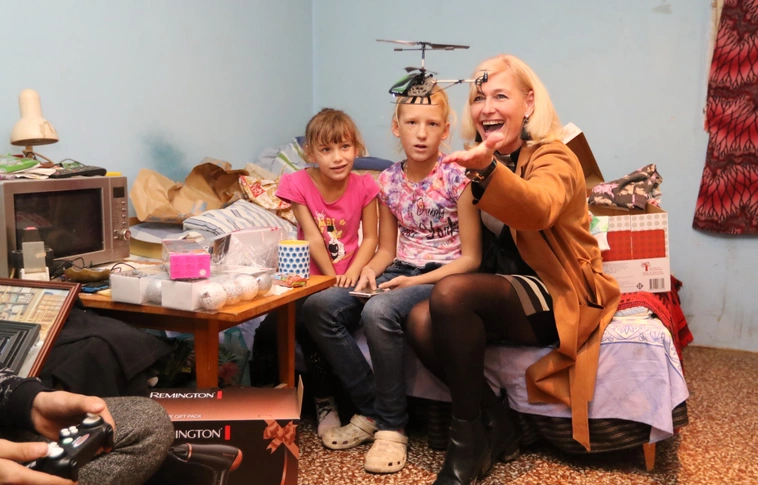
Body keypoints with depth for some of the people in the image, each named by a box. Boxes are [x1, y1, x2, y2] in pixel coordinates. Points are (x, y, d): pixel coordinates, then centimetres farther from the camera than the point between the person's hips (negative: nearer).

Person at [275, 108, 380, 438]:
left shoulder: (364, 186, -4)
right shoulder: (298, 184, -7)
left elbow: (370, 238, -4)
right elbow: (312, 238, -10)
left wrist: (351, 274, -19)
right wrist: (332, 278, -14)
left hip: (347, 277, 0)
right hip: (310, 277, 0)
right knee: (305, 322, -26)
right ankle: (324, 402, -4)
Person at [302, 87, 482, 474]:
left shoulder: (457, 178, -9)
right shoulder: (388, 181, 6)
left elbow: (471, 257, -8)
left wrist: (416, 281, -19)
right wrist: (371, 268, -9)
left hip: (443, 276, -6)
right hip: (400, 271, 6)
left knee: (379, 312, -35)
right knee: (319, 307, -16)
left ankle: (391, 426, -17)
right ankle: (369, 410, -4)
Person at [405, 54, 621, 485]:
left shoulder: (553, 157, -10)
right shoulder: (482, 160, 11)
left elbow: (539, 209, -36)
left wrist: (487, 170, -53)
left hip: (559, 296, -6)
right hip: (507, 291, 7)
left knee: (450, 294, -31)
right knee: (421, 323, -21)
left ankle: (470, 436, -15)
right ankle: (496, 425, -5)